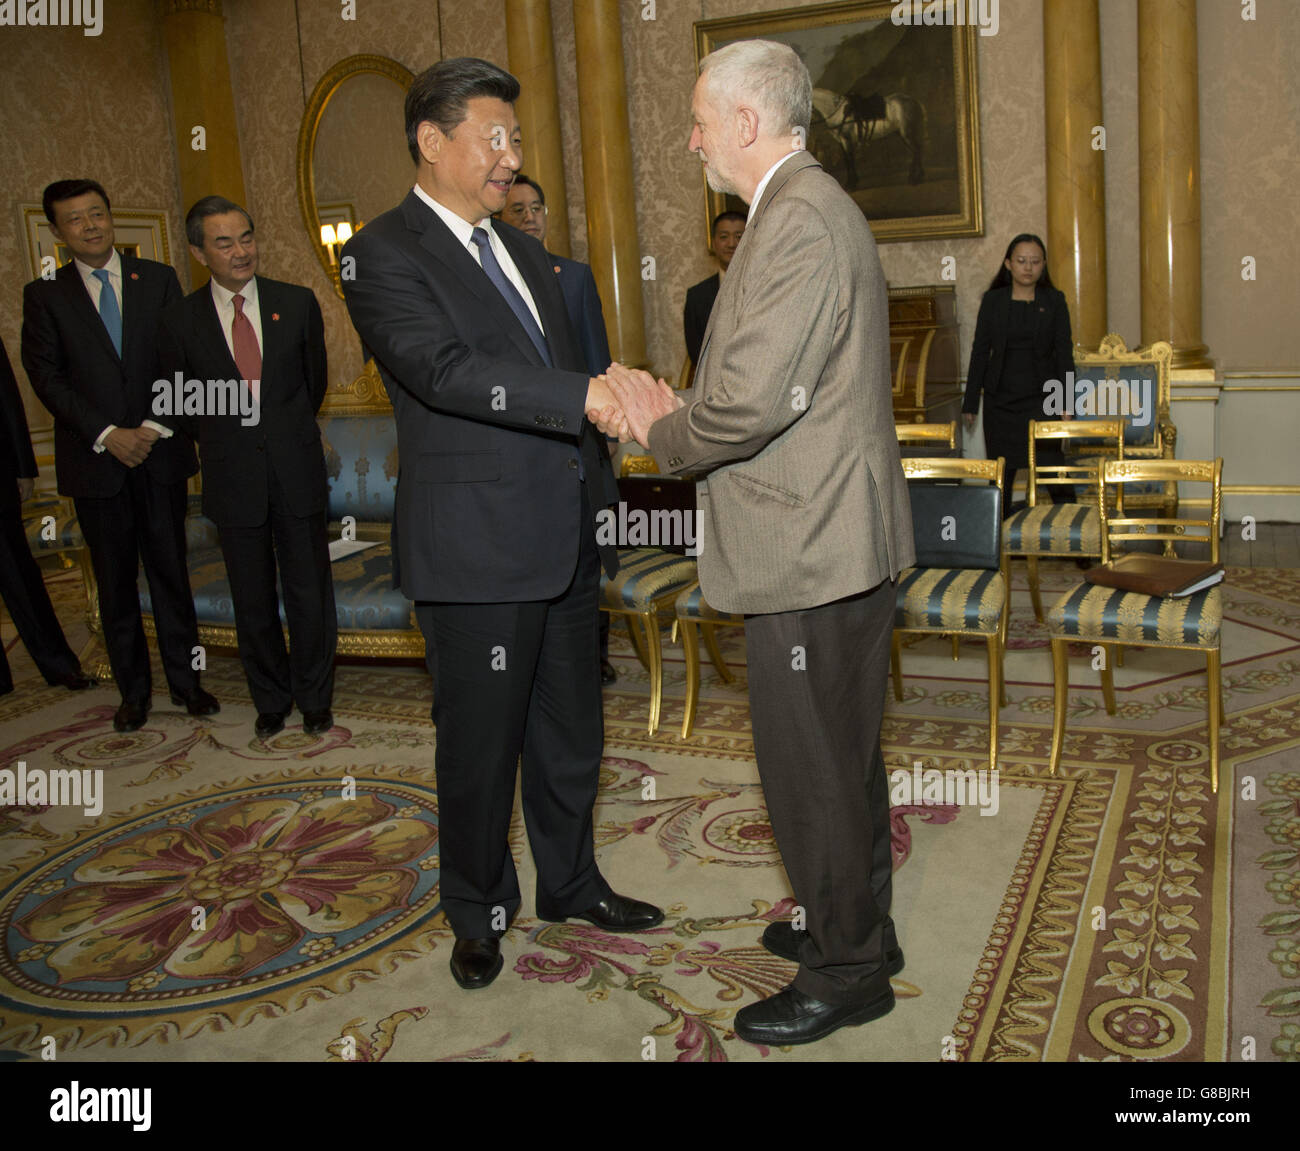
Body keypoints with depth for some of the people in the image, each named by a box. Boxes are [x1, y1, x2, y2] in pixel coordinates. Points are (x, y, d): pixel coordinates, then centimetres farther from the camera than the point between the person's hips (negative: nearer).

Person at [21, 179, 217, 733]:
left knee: (170, 571, 6)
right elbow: (46, 377, -2)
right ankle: (133, 690, 17)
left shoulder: (158, 279, 7)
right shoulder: (44, 294, 4)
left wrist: (156, 426, -9)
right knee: (115, 581, 6)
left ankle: (185, 680, 17)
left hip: (159, 453, 1)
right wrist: (107, 435, -12)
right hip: (95, 460, 0)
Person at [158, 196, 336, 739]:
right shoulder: (181, 319, -1)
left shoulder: (297, 303, 1)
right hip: (233, 479, 0)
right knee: (253, 603, 9)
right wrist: (223, 441, 11)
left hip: (297, 471, 0)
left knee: (310, 595, 5)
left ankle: (314, 699, 24)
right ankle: (270, 700, 28)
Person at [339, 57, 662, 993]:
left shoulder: (523, 252, 17)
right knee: (482, 747, 6)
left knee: (572, 734, 18)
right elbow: (445, 369, -25)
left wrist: (601, 496, 17)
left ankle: (572, 884, 37)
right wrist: (591, 394, -32)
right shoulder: (384, 254, -8)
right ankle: (480, 915, 28)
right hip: (477, 550, -7)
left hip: (564, 542, 7)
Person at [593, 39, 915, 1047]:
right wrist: (672, 411, 1)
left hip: (809, 550, -11)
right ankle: (852, 921, 39)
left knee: (813, 768, 3)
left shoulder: (800, 220, -18)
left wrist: (661, 434, -7)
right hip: (834, 541, 11)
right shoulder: (811, 208, 16)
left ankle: (846, 972, 20)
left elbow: (753, 400, -27)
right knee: (844, 754, 21)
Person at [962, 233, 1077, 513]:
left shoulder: (1054, 301, 5)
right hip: (1000, 401, 1)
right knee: (1001, 474, 3)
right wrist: (970, 403, 3)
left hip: (1041, 399, -1)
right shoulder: (993, 300, 6)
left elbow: (1064, 353, 3)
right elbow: (980, 351, 6)